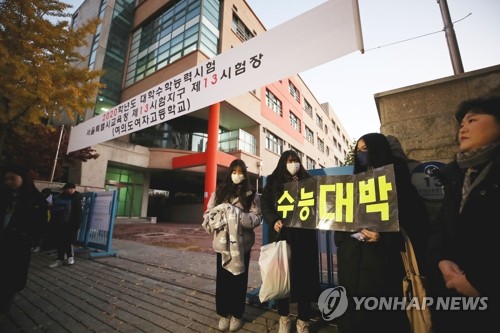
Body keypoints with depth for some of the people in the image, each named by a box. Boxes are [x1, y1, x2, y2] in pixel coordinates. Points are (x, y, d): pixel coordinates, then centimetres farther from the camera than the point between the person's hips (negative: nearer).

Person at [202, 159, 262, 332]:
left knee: (239, 279, 11)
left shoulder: (252, 194, 0)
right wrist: (221, 216, -15)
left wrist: (237, 215, -19)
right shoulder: (219, 191, 5)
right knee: (223, 279, 10)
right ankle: (224, 313, 30)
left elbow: (257, 218, -7)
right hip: (223, 242, 1)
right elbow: (209, 213, 4)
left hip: (242, 243, -1)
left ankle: (237, 314, 30)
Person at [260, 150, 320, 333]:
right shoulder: (273, 181, 7)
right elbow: (265, 205, 2)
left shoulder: (307, 180, 11)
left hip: (304, 234, 1)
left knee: (304, 274, 5)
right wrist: (274, 221, -14)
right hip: (281, 234, -1)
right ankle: (284, 317, 28)